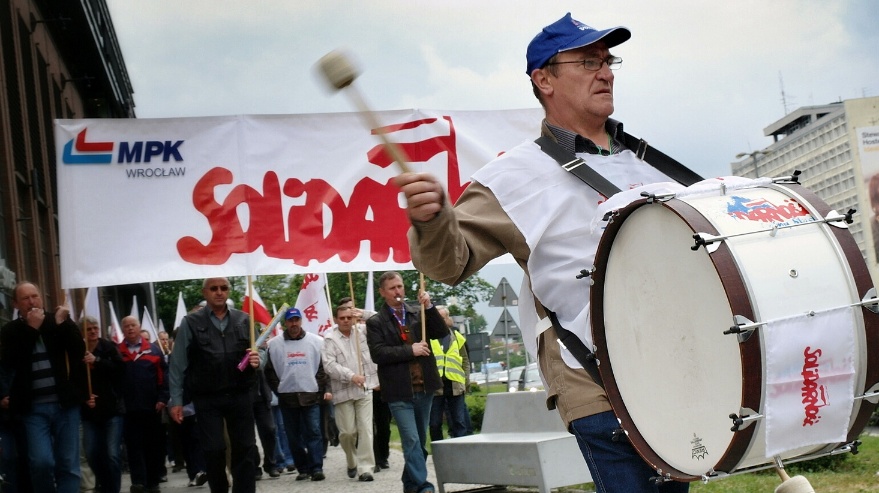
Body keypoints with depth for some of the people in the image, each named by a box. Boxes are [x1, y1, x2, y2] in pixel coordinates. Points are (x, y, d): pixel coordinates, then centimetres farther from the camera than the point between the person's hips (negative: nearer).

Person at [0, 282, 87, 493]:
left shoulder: (60, 320, 7)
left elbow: (79, 351, -3)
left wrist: (62, 324, -15)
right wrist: (30, 329, -11)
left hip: (65, 404, 1)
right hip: (33, 408, -1)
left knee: (68, 464, 0)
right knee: (41, 462, -12)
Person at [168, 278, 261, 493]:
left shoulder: (243, 320, 8)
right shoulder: (191, 323, -1)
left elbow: (258, 352, 16)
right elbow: (178, 364, -1)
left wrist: (257, 359, -9)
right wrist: (176, 400, -5)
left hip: (240, 396, 2)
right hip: (207, 399, -2)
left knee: (244, 449, 3)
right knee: (214, 450, -2)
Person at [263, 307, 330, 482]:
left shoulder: (316, 341, 3)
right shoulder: (274, 344, 3)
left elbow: (325, 367, 4)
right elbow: (269, 370, 9)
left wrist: (325, 389, -2)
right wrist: (278, 389, 3)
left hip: (311, 395, -1)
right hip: (287, 397, 1)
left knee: (314, 432, -6)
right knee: (294, 435, 5)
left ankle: (316, 468, -7)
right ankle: (303, 469, 13)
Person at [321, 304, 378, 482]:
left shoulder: (362, 333, 8)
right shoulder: (330, 339, -3)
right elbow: (329, 365, -13)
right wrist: (351, 376, -21)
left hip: (364, 389, 2)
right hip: (343, 392, -2)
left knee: (365, 429, -5)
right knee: (347, 432, 3)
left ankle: (365, 468, -5)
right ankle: (352, 462, 28)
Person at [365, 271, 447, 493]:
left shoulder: (417, 314, 10)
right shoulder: (375, 323, -1)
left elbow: (441, 332, 1)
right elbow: (377, 353, -12)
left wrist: (429, 307, -9)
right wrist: (410, 350, -16)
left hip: (424, 388, 4)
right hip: (400, 392, -4)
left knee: (420, 440, 12)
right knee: (412, 440, -11)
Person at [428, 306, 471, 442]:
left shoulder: (457, 337, 12)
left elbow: (465, 361, 15)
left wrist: (466, 382, 6)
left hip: (455, 386, 2)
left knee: (459, 422, 4)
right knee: (435, 424, 4)